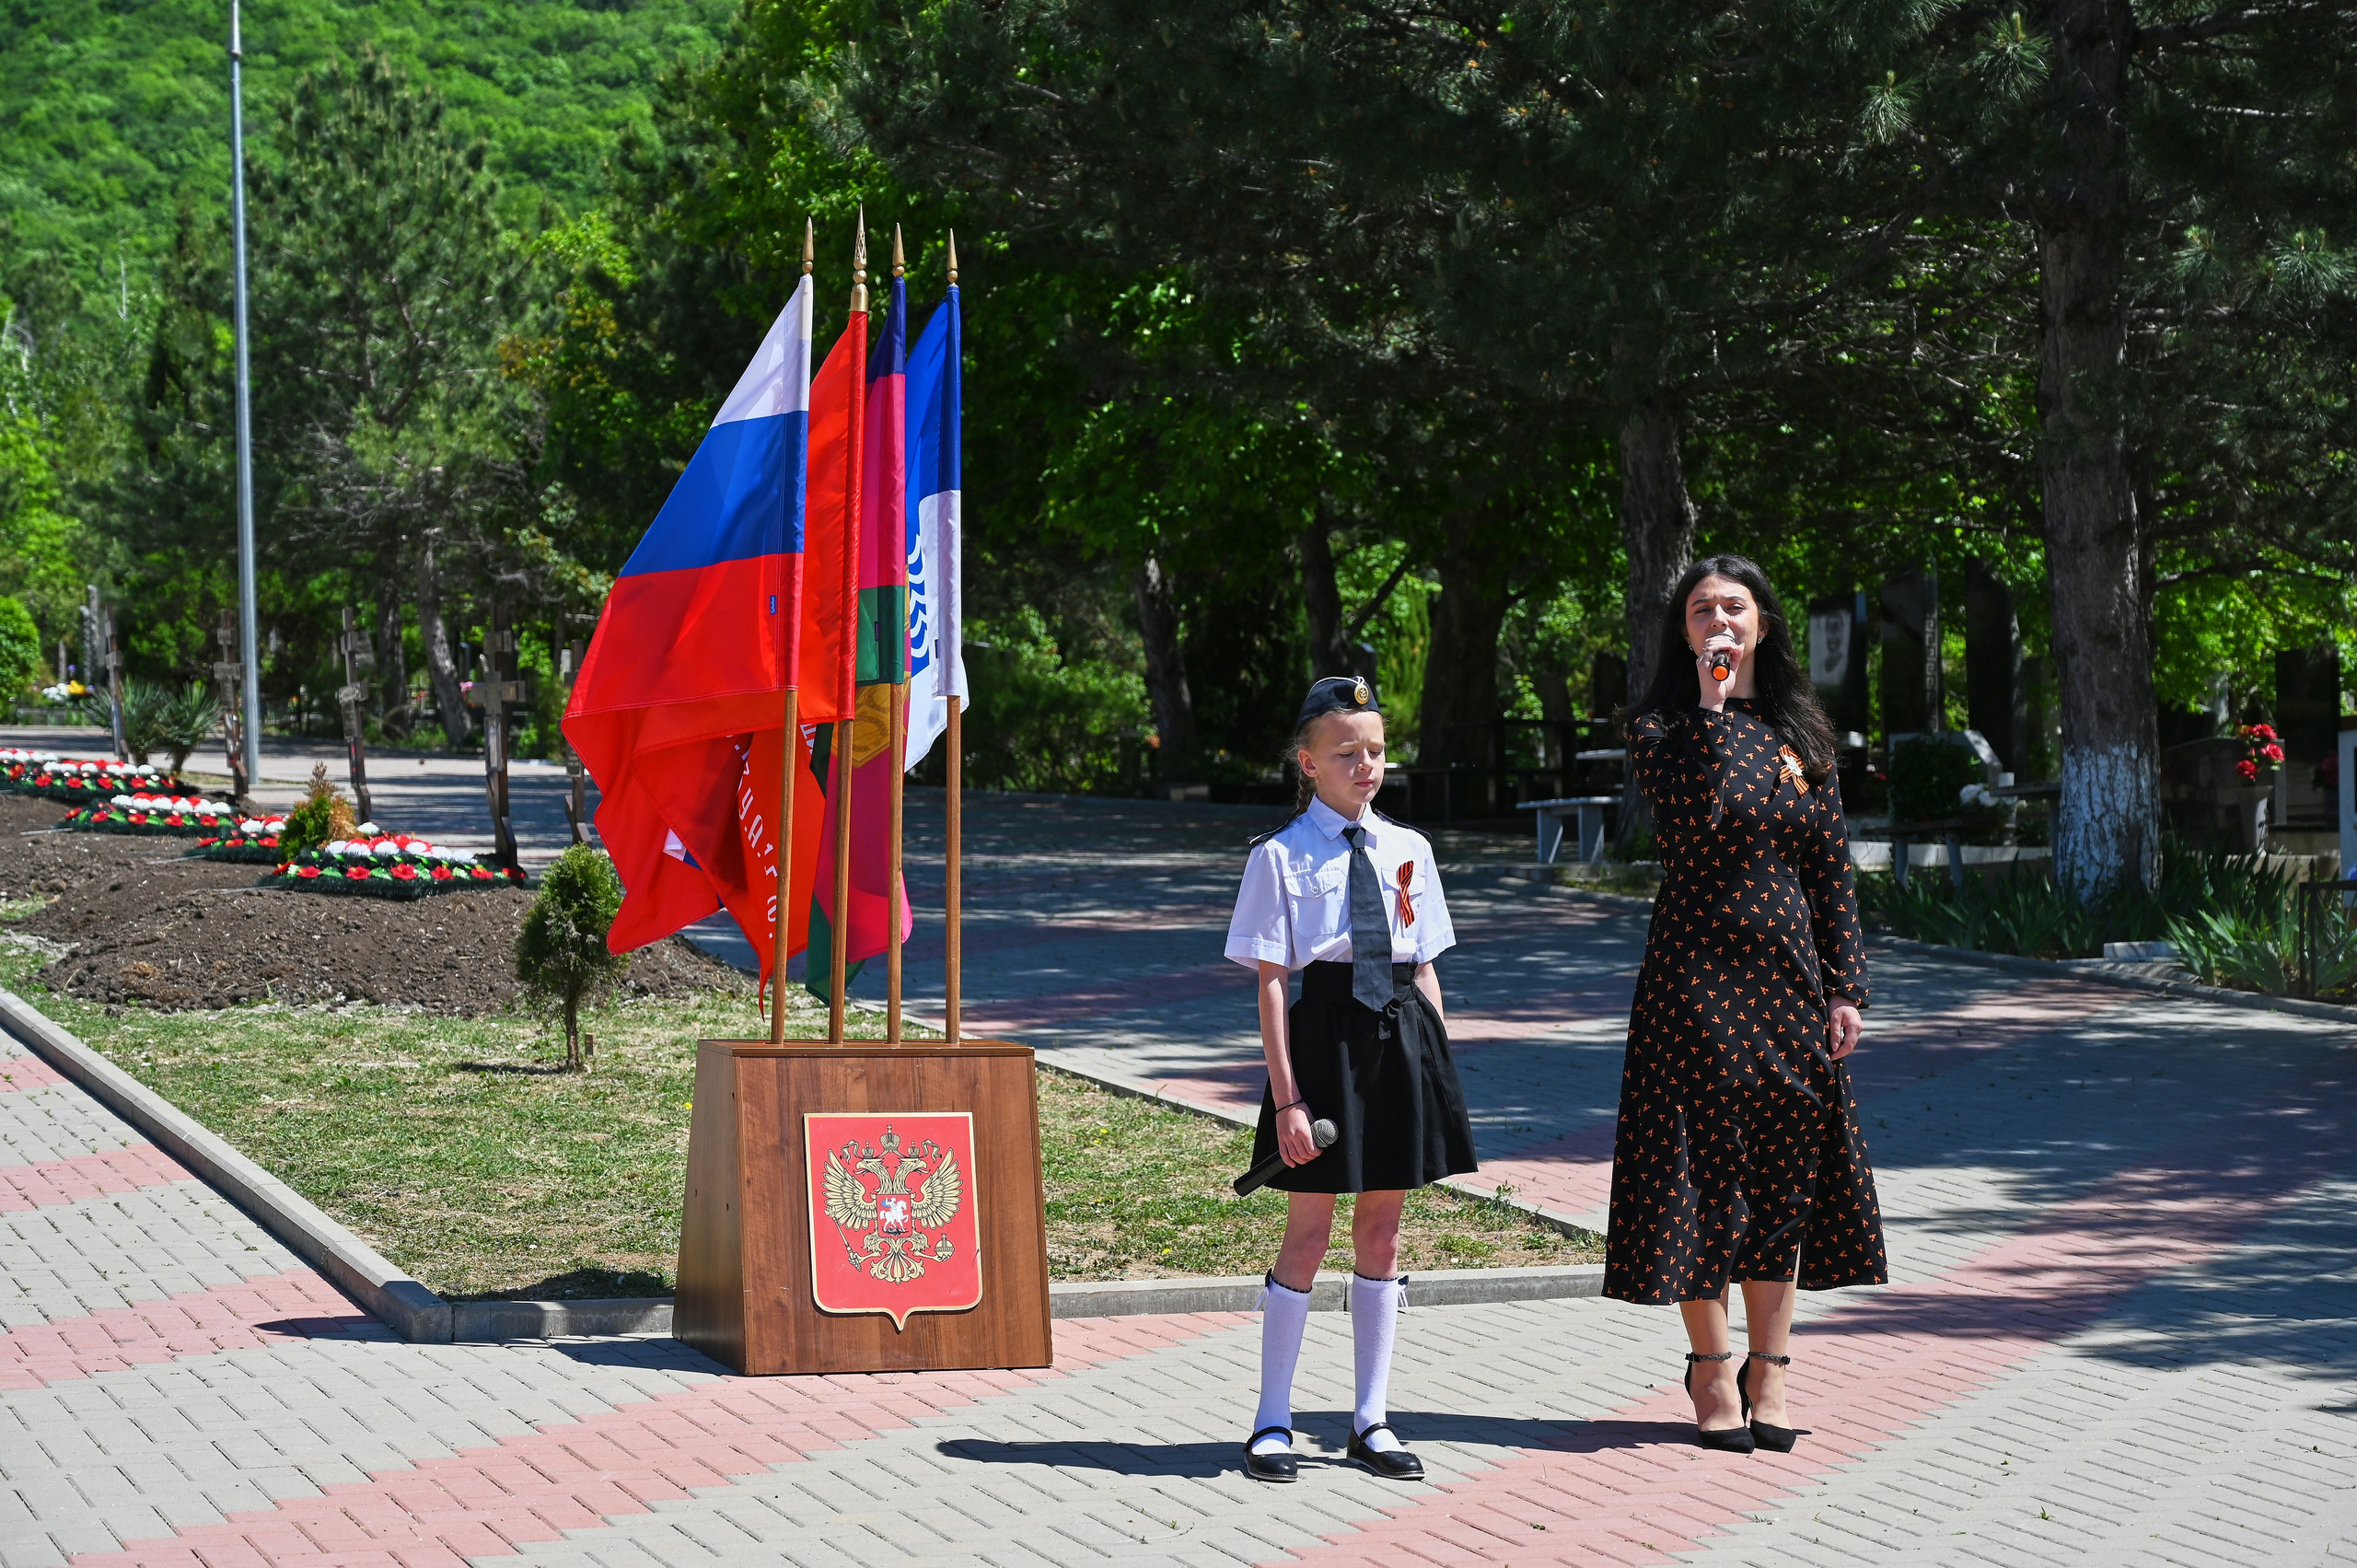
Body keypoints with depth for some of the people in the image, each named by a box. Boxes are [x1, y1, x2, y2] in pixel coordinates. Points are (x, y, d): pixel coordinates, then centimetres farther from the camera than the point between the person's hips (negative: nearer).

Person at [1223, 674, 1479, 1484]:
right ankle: (1273, 1422, 14)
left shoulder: (1407, 850, 9)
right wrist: (1287, 1096, -12)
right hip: (1322, 1032, -4)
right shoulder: (1281, 856, -5)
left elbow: (1424, 968, 12)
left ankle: (1372, 1419, 21)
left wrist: (1437, 1066, 7)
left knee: (1382, 1231, 11)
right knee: (1308, 1234, 2)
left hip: (1399, 1037, 4)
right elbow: (1270, 983, -8)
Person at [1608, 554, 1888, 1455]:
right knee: (1705, 1162, -1)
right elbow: (1687, 827, -23)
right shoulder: (1663, 724, -3)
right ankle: (1712, 1367, 11)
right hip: (1696, 975, -4)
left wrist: (1845, 986, 3)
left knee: (1784, 1168, 7)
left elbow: (1831, 868, 9)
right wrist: (1710, 705, -21)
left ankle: (1769, 1367, 16)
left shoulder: (1800, 732, 10)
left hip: (1788, 975, 4)